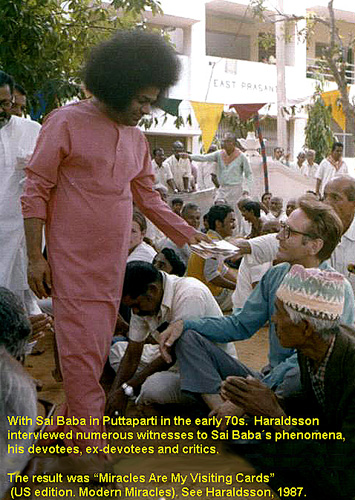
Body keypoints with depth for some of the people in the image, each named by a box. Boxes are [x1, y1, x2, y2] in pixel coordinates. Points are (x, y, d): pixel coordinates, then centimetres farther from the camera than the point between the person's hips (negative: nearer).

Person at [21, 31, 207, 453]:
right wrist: (35, 257, -11)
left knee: (98, 350, 11)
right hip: (73, 262, -6)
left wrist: (191, 237, 16)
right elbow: (35, 191, -6)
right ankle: (92, 448, 9)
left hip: (113, 264, 6)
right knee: (82, 352, -3)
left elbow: (148, 198, 20)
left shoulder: (136, 139, 14)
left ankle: (68, 428, 29)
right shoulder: (67, 122, -6)